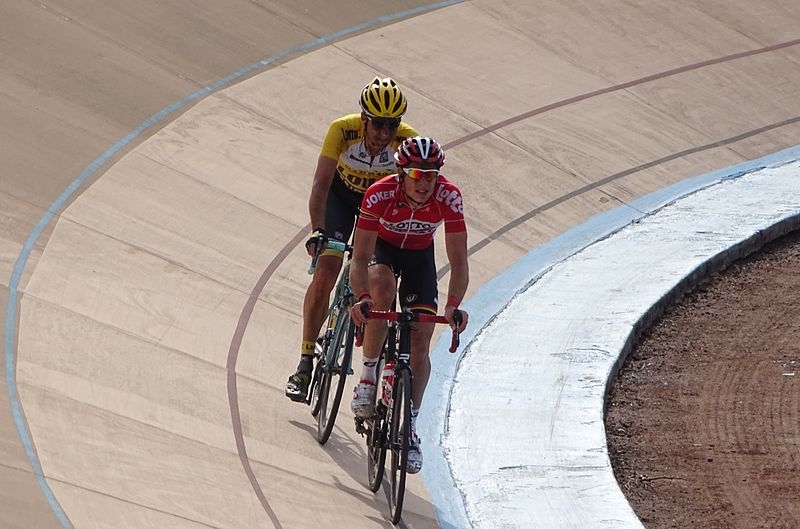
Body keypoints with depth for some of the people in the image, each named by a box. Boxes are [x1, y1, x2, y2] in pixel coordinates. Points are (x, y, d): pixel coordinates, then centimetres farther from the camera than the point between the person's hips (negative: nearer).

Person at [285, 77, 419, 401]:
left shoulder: (409, 141, -31)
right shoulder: (342, 130, -33)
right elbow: (320, 185, -35)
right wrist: (317, 231, -47)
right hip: (341, 195, -1)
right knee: (324, 274, -15)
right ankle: (305, 365, -10)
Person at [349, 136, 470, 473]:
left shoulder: (448, 197, -31)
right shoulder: (380, 194, -34)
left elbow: (458, 261, -30)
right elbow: (360, 258, -34)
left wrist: (453, 305, -46)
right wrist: (361, 298, -52)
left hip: (420, 256, 2)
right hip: (381, 247, -2)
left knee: (421, 339, -9)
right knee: (383, 288, -35)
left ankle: (410, 424, 2)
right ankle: (368, 376, -19)